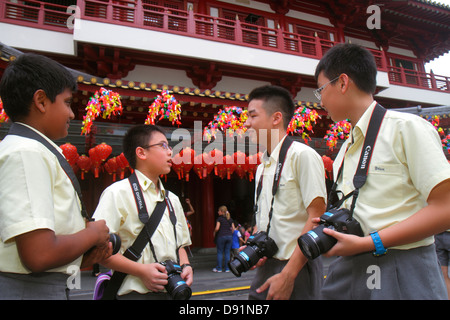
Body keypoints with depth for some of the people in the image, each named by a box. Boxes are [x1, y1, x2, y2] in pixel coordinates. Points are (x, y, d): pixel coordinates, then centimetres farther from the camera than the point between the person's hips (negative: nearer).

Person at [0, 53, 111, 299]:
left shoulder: (28, 149, 12)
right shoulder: (27, 152, -18)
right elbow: (39, 255, -27)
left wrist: (82, 255, 2)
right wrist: (93, 234, -11)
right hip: (31, 289, -9)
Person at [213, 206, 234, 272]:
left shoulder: (219, 218, -6)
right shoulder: (230, 219, 10)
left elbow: (217, 228, -14)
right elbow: (233, 228, 9)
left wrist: (214, 233, 3)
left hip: (221, 236, -5)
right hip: (229, 236, 5)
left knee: (220, 252, 5)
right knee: (227, 252, 8)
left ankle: (219, 268, 9)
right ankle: (227, 268, 10)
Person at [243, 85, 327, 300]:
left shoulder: (302, 156, -11)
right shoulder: (261, 168, 10)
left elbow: (316, 218, -16)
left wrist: (287, 275, -18)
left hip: (296, 270, -6)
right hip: (266, 267, 6)